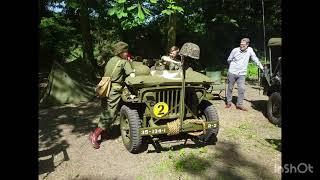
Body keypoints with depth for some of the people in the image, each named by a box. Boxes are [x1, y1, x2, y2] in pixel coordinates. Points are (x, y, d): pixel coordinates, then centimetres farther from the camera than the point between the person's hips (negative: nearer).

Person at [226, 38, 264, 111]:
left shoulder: (250, 50, -2)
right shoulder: (235, 50, -5)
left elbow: (255, 59, 6)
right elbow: (229, 60, 9)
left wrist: (261, 67, 6)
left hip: (242, 74, 1)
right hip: (232, 73, 0)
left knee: (241, 89, -6)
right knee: (230, 88, 8)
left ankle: (239, 104, 6)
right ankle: (229, 102, 22)